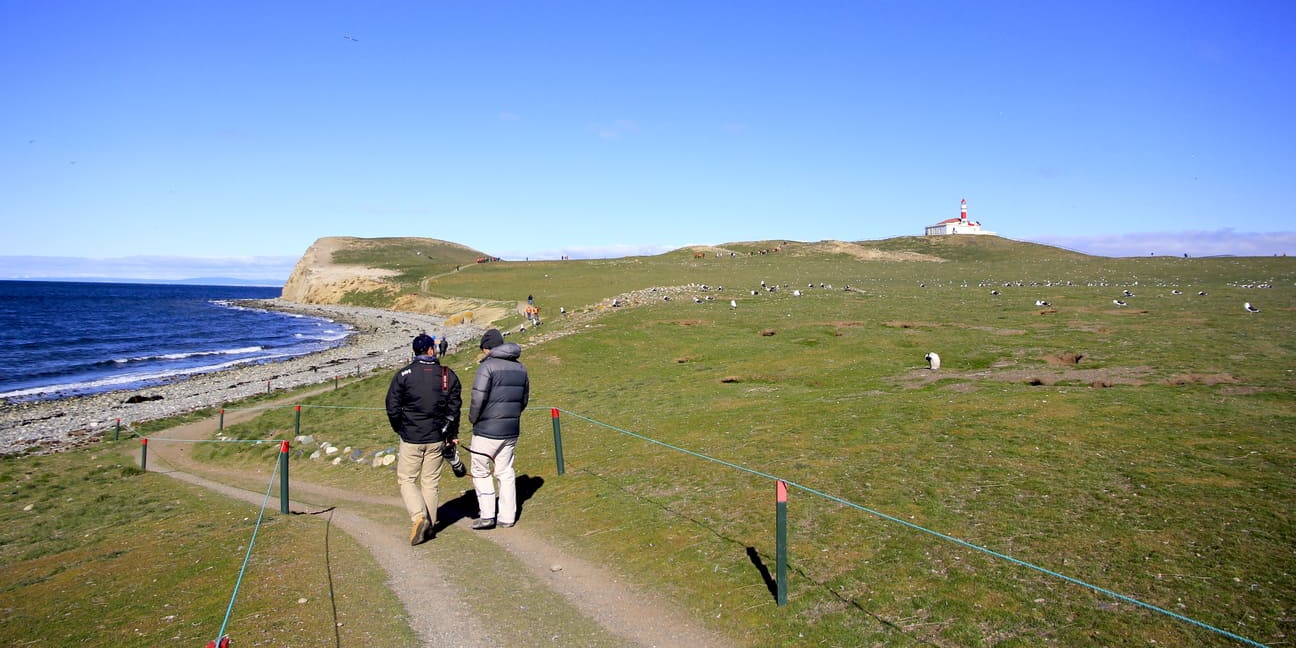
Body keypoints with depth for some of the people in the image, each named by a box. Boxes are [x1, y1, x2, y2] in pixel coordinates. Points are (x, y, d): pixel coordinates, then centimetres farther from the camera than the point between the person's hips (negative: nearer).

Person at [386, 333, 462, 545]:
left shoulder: (403, 375, -7)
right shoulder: (448, 375, 0)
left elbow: (392, 408, -5)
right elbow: (454, 407, 2)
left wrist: (399, 430, 13)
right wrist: (452, 435, 12)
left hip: (411, 438, -2)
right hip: (436, 439, 2)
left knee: (406, 480, 9)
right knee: (430, 482, 12)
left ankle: (418, 517, -10)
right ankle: (429, 525, 15)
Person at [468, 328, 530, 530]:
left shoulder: (487, 367, -13)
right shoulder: (520, 368, 8)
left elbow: (478, 398, -18)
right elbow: (524, 399, 13)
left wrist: (473, 419, -1)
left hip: (487, 430, -6)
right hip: (512, 430, 6)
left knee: (480, 471, 9)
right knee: (506, 472, 14)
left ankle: (487, 515, 5)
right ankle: (507, 517, 16)